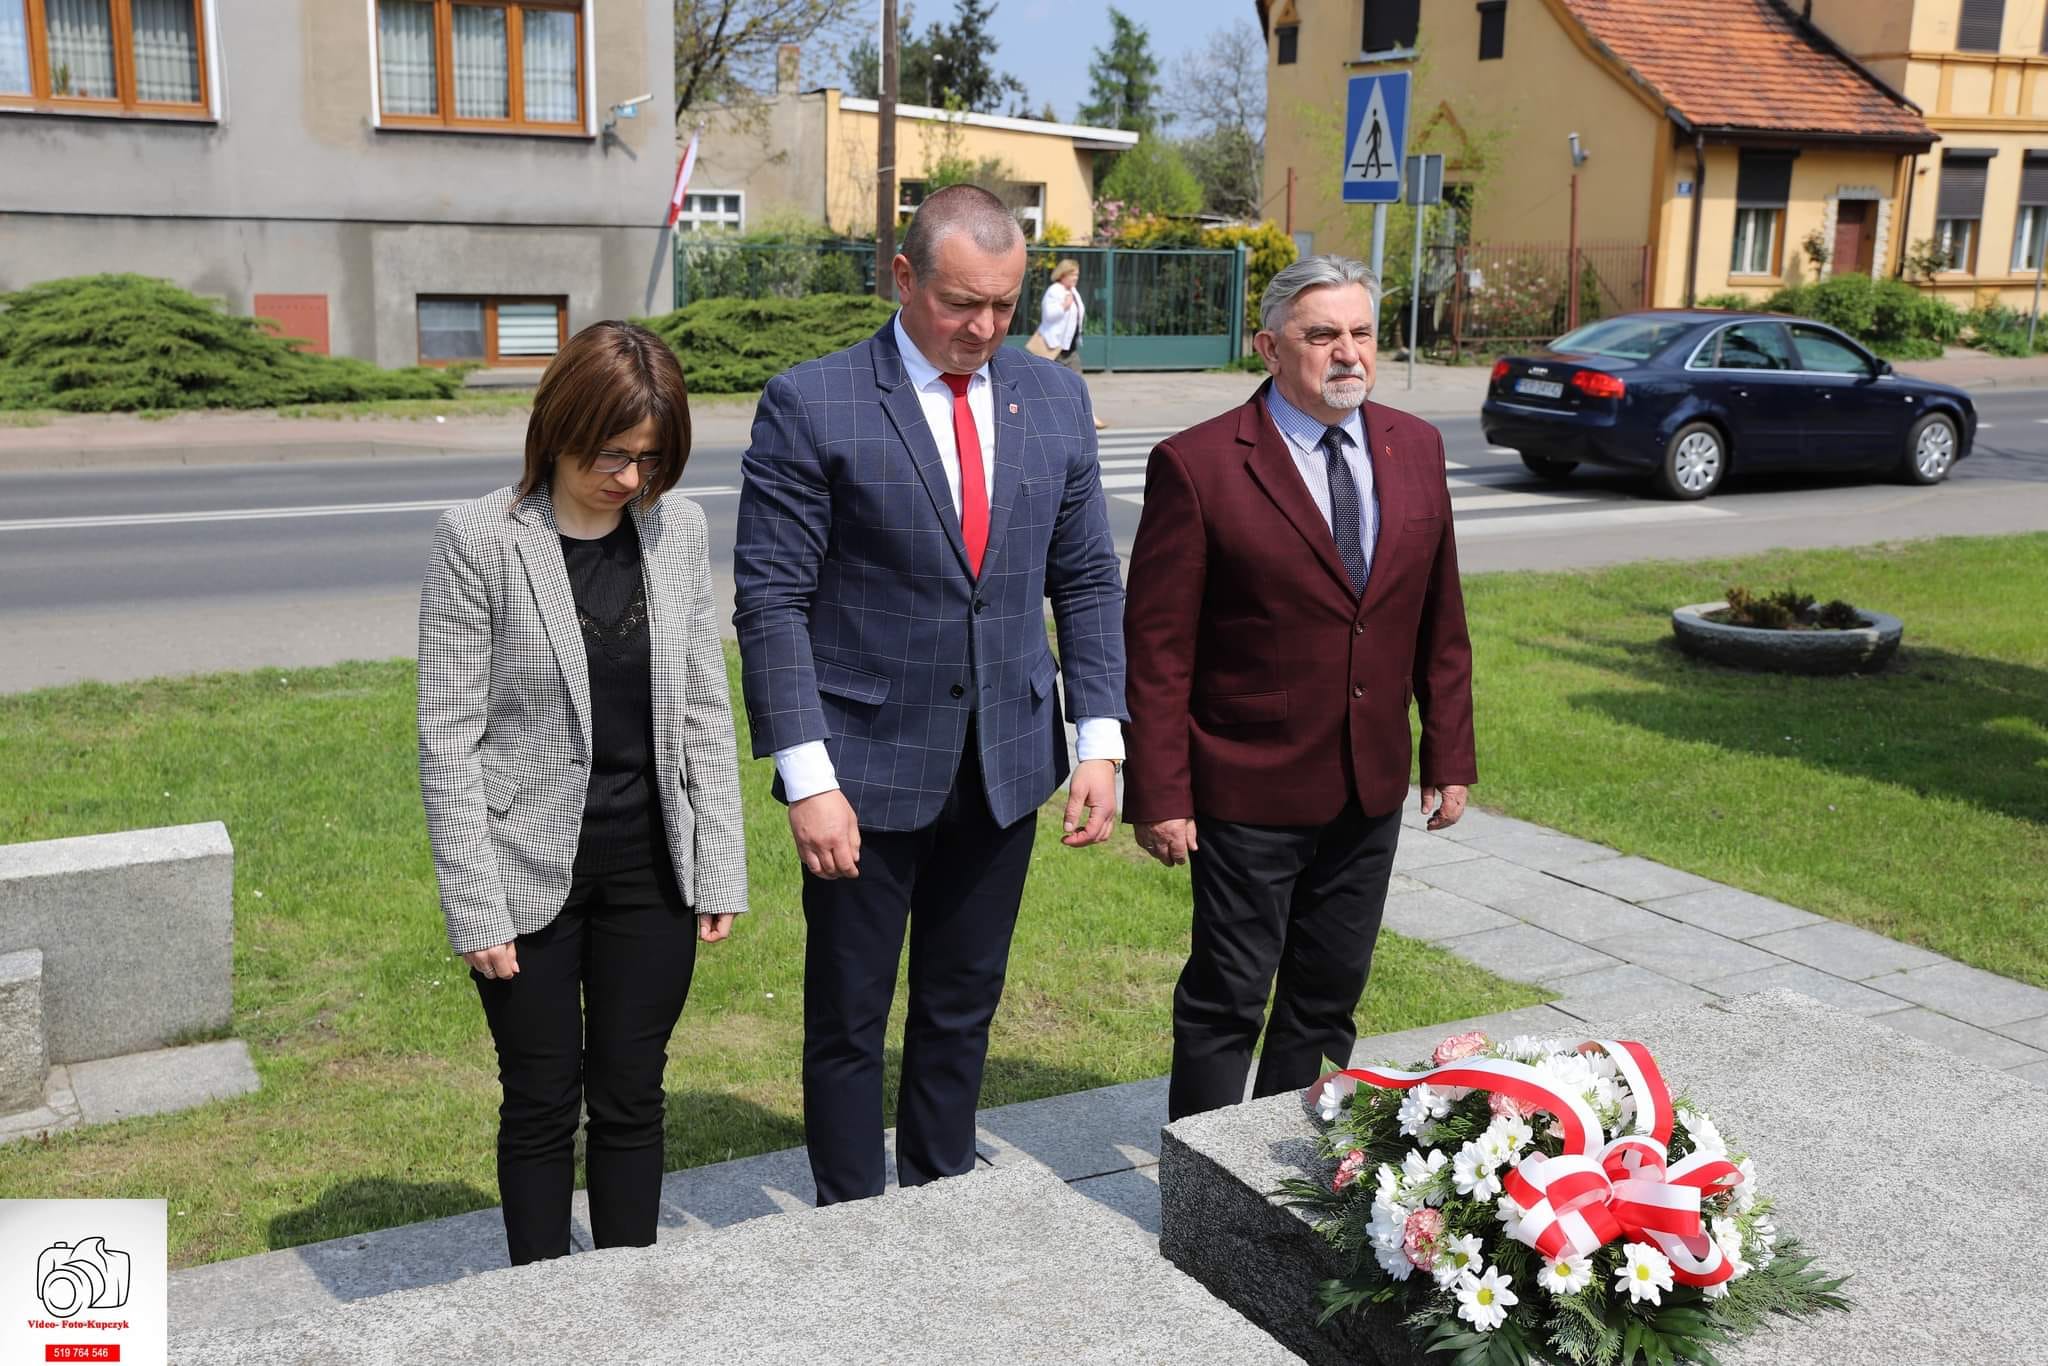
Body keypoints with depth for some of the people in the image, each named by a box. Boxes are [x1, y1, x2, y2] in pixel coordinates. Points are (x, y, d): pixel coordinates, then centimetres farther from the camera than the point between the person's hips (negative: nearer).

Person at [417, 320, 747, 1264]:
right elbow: (449, 738, -10)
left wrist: (721, 869, 2)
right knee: (542, 1106, 10)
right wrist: (476, 910, -12)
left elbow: (704, 709, 5)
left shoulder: (678, 527, 0)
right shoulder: (479, 539, -11)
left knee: (632, 1100, 13)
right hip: (533, 870, -3)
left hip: (652, 866, 3)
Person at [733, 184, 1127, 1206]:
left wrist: (1101, 739, 0)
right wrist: (808, 777, -18)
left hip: (1004, 769, 4)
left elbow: (1086, 581, 9)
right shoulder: (810, 405, -9)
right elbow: (770, 603, -11)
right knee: (849, 1018, 10)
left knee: (963, 1008, 17)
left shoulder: (1055, 400, 5)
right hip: (867, 771, -4)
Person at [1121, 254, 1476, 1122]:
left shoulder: (1415, 448, 4)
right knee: (1228, 999, 6)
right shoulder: (1197, 465, -13)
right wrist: (1159, 796, -14)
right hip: (1250, 793, -5)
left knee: (1329, 998, 17)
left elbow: (1439, 618, 10)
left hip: (1372, 791, 6)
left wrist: (1449, 756, 8)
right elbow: (1157, 648, -12)